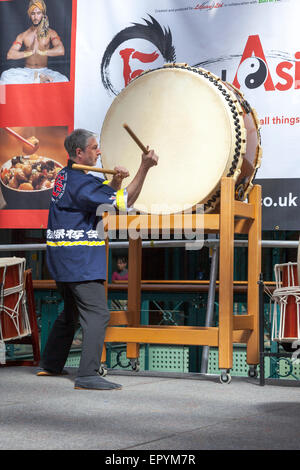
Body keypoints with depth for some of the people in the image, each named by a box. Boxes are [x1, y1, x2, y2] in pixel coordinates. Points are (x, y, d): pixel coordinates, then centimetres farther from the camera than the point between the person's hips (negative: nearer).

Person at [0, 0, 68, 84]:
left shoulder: (50, 33, 4)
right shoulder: (23, 36, 7)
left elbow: (61, 50, -15)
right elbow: (10, 55, -6)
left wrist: (41, 52, -14)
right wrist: (30, 52, -13)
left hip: (44, 71, -2)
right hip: (26, 71, 2)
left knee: (63, 80, -35)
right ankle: (39, 79, -26)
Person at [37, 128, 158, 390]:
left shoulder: (65, 177, 14)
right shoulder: (80, 181, -16)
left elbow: (104, 194, 20)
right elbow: (126, 201, -17)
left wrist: (116, 180, -1)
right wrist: (144, 167, -16)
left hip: (62, 260, 10)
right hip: (80, 261, -10)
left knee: (71, 312, 22)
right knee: (97, 314, -12)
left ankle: (50, 365, 31)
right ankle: (87, 375, -17)